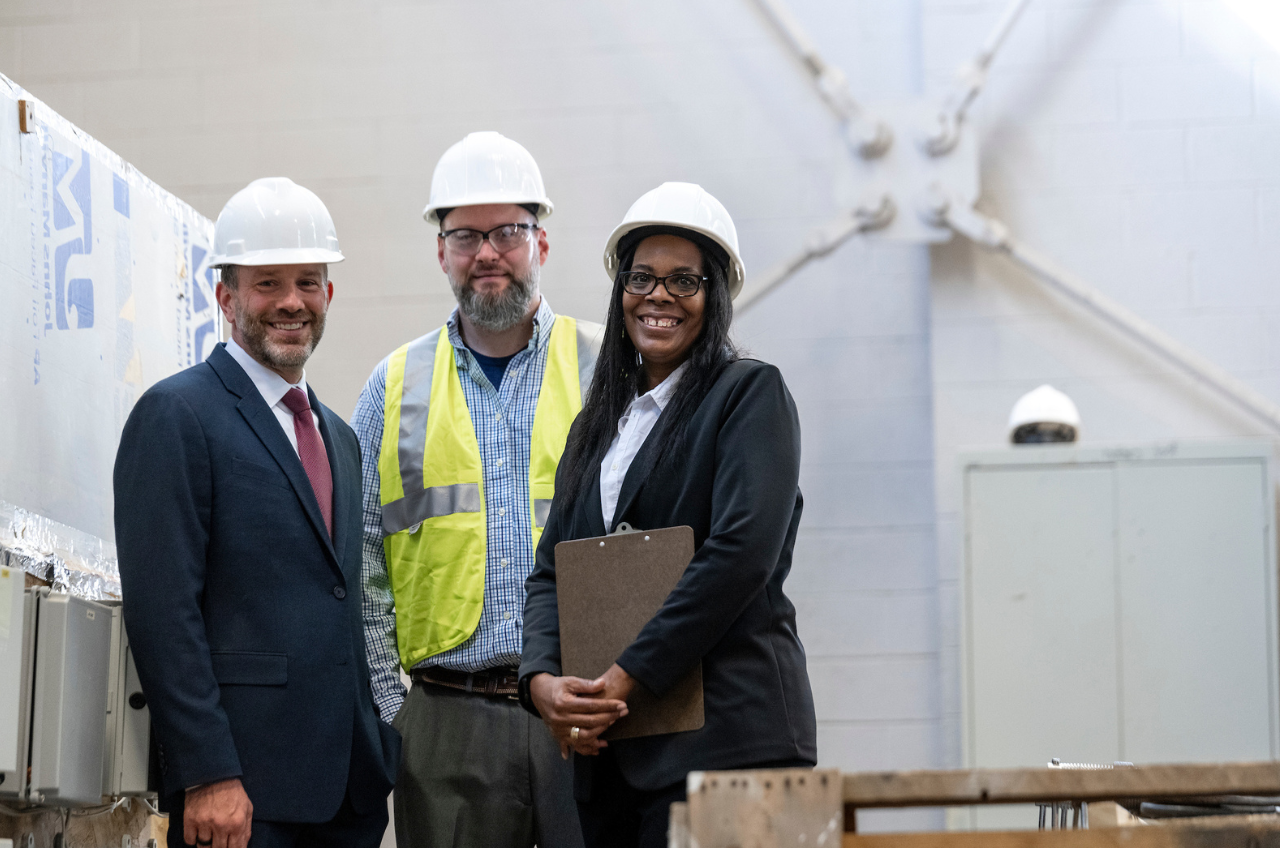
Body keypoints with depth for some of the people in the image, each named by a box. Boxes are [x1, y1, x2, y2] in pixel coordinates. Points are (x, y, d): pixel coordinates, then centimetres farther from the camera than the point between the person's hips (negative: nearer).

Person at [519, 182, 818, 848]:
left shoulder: (752, 394, -1)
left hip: (723, 737, -6)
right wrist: (542, 681, -7)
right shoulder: (598, 423, 20)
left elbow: (740, 553, -13)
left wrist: (625, 677, -15)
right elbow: (552, 570, 14)